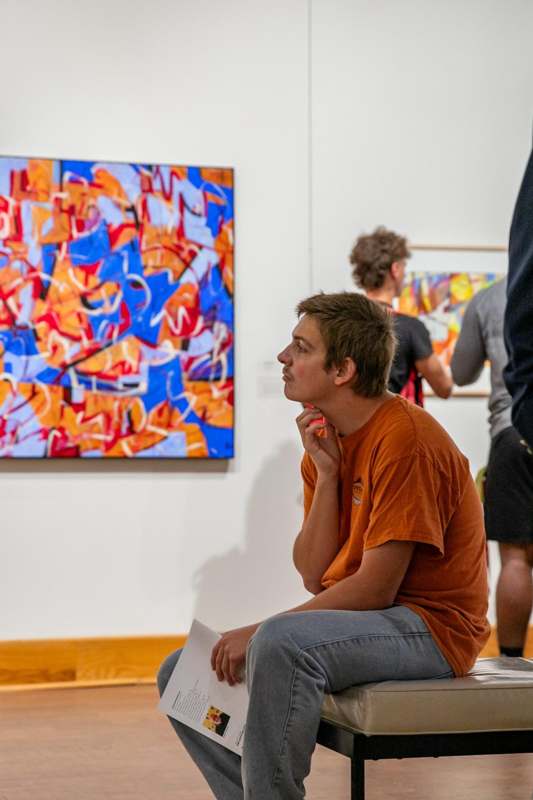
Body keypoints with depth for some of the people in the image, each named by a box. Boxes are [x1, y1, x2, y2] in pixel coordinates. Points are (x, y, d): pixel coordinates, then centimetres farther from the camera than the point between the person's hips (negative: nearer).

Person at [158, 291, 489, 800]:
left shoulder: (405, 437, -18)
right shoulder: (325, 439, 8)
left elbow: (375, 588, -21)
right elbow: (314, 576, 2)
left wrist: (257, 632, -19)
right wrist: (327, 474, -8)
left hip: (430, 625, -9)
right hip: (356, 616, 9)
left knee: (279, 645, -35)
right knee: (183, 675, 3)